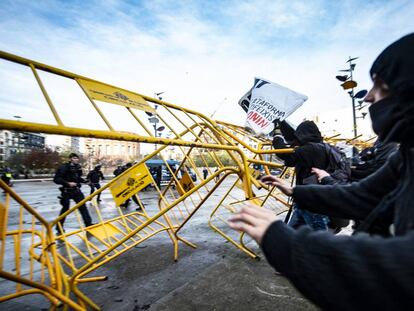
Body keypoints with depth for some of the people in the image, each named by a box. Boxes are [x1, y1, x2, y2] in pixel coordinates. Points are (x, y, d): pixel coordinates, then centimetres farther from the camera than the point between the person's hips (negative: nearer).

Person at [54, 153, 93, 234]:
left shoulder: (78, 167, 6)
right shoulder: (64, 167, -13)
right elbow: (56, 179, -16)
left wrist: (84, 181, 3)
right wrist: (68, 183, -25)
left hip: (76, 190, 6)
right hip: (67, 191, -5)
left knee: (83, 206, 6)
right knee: (65, 208, 4)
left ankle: (88, 224, 14)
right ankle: (59, 227, 24)